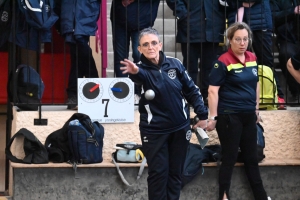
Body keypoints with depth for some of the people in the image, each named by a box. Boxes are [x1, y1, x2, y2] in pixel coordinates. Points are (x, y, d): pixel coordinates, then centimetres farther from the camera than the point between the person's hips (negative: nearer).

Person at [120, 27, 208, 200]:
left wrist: (203, 116, 4)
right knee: (158, 173, -2)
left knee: (176, 172, 10)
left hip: (180, 127, 3)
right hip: (154, 130, -3)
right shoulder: (141, 69, -11)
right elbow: (140, 75, -37)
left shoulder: (175, 64, -2)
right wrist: (134, 72, -61)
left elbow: (192, 90, 6)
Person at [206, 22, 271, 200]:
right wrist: (213, 117, -17)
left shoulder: (253, 59, 5)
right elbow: (213, 90, -15)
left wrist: (257, 109, 17)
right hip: (229, 116, -6)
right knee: (230, 157, 3)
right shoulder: (223, 62, -13)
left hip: (249, 115, 6)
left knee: (251, 157, 16)